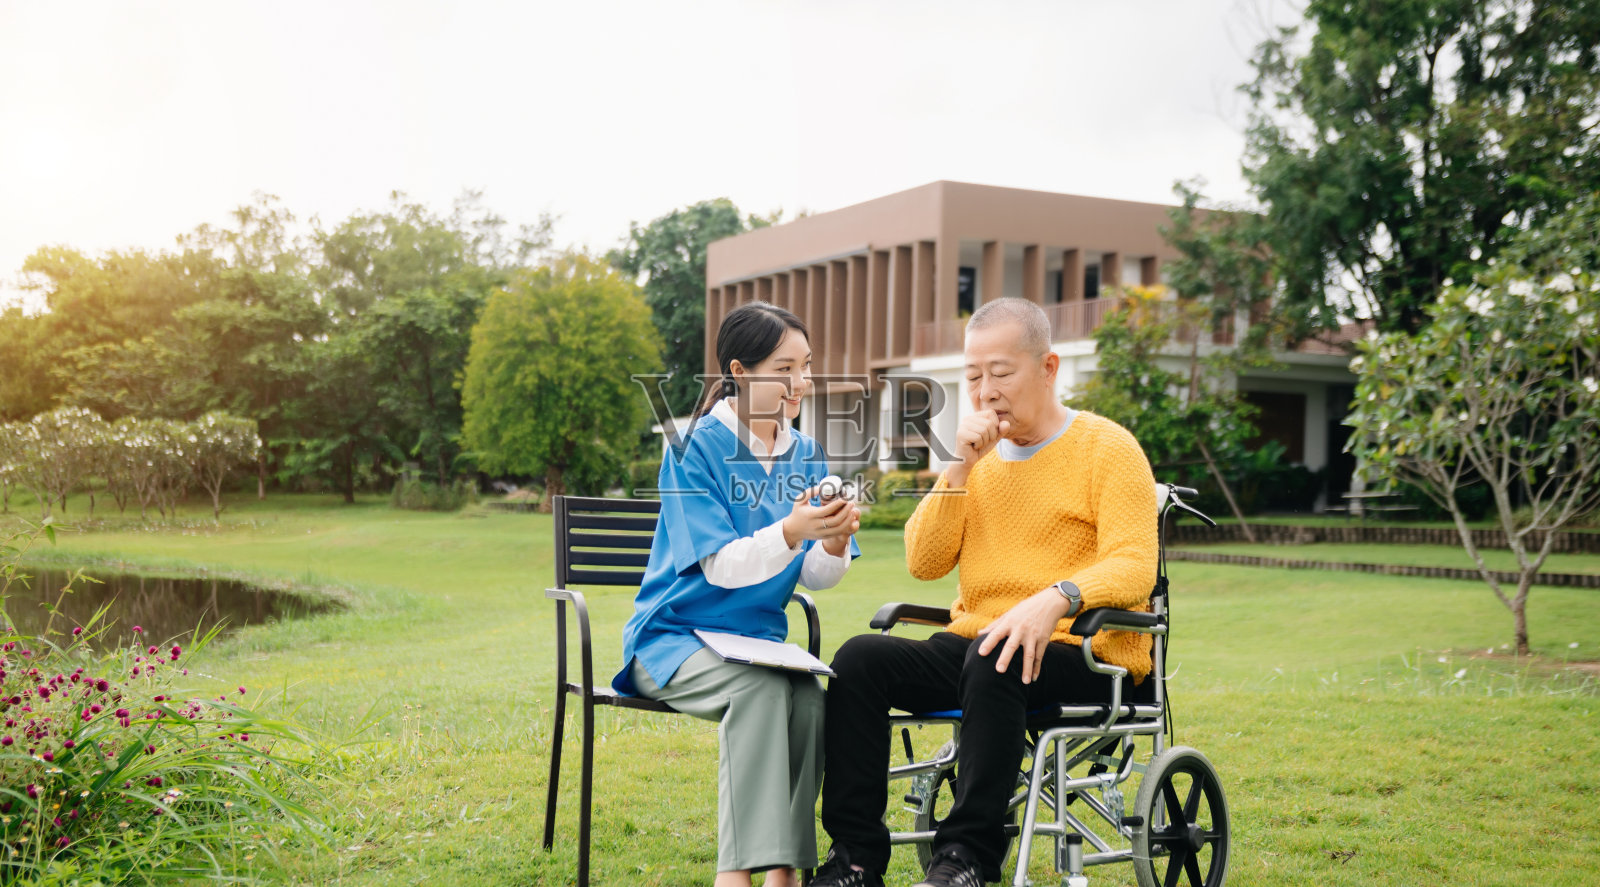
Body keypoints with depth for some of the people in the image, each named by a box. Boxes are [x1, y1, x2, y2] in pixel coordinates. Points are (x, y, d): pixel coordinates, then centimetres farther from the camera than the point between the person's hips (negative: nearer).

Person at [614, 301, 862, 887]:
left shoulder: (805, 455, 8)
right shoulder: (695, 447, -9)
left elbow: (815, 578, 4)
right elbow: (722, 567, -17)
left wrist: (835, 543, -18)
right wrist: (791, 531, -34)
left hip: (757, 638, 4)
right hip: (673, 637, -4)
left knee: (809, 697, -28)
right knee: (761, 687, -34)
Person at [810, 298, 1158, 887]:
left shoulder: (1108, 448, -1)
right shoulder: (981, 455, 17)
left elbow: (1133, 567, -15)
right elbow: (924, 563, 7)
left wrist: (1055, 599, -34)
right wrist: (959, 469, -3)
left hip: (1082, 656, -5)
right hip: (972, 644, 6)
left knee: (994, 661, -37)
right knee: (860, 658, -18)